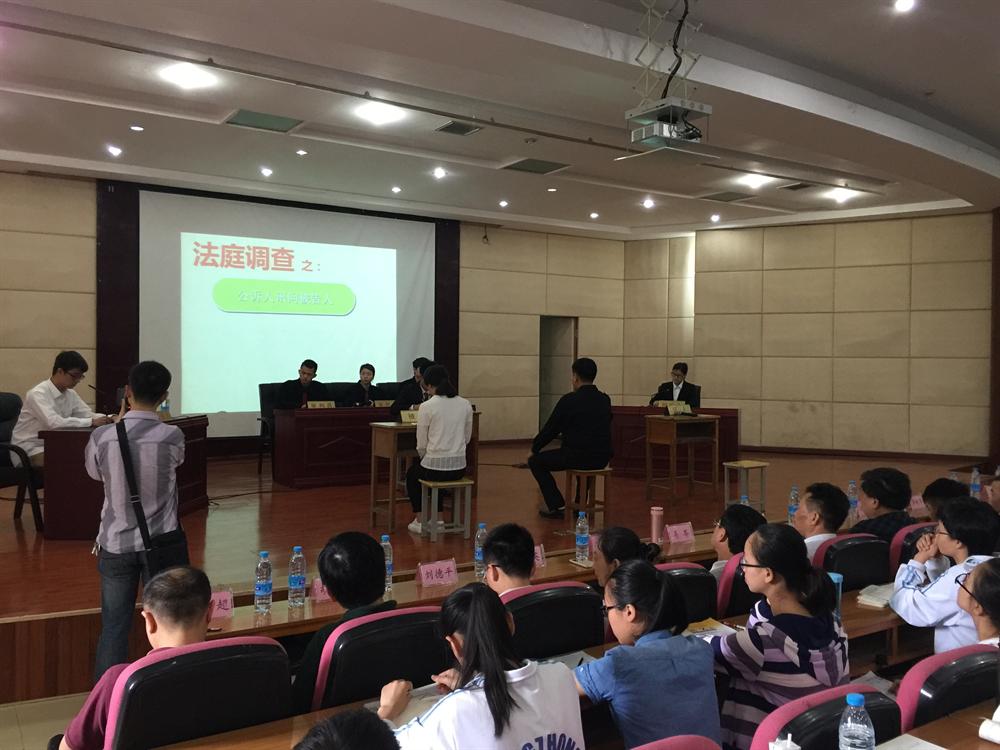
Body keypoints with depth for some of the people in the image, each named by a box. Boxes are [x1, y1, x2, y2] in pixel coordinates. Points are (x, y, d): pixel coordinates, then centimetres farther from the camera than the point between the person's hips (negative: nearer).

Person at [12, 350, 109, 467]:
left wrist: (107, 419, -17)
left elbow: (88, 415, 5)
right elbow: (54, 422, -32)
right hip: (28, 450, -7)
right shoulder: (38, 393, -20)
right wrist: (92, 422, -32)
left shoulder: (71, 394, 3)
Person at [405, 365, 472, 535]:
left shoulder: (427, 407, -13)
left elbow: (422, 444, -6)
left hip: (435, 467, -4)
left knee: (412, 473, 32)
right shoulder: (465, 404, 1)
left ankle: (419, 520, 27)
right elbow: (467, 438, 10)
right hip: (460, 467, 4)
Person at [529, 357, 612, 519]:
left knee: (535, 461, 13)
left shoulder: (569, 400, -9)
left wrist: (534, 448, 15)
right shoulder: (605, 400, 9)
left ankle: (557, 506, 7)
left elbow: (550, 430, -2)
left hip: (576, 456, -6)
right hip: (601, 459, 6)